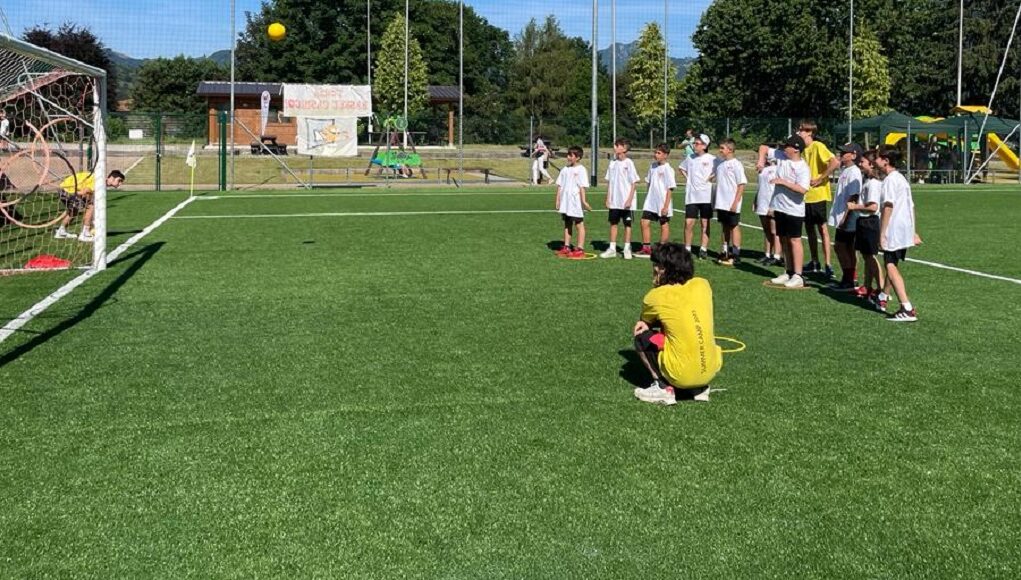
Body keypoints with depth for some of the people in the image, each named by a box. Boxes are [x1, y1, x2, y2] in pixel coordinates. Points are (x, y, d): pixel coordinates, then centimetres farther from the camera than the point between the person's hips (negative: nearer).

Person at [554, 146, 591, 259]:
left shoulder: (581, 170, -8)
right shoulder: (565, 169, 10)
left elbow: (582, 187, -13)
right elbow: (559, 185, 12)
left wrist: (583, 200, -18)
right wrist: (558, 200, 9)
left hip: (576, 202, -6)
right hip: (565, 202, 6)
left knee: (579, 224, 0)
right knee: (567, 224, 13)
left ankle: (580, 249, 1)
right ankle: (566, 247, 20)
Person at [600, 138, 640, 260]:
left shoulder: (629, 163, -9)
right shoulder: (612, 163, 6)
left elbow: (634, 183, -9)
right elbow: (609, 182, 11)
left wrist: (629, 199, -14)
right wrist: (607, 198, 7)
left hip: (626, 202, -5)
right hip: (614, 202, 5)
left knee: (627, 224, 4)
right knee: (613, 223, 8)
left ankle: (627, 249, 12)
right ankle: (612, 249, 14)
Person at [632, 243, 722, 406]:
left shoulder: (656, 296, -9)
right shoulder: (702, 285, 2)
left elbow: (644, 320, 13)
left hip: (682, 375, -5)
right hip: (712, 370, 5)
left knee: (642, 337, 12)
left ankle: (663, 388, 3)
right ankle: (700, 388, 19)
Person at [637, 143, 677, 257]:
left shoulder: (667, 169, -13)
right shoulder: (653, 166, 7)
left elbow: (670, 189, -13)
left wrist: (666, 206, -16)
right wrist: (648, 198, 15)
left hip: (662, 204, -6)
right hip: (651, 202, 7)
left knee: (664, 225, 6)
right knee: (645, 222, 2)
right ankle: (646, 248, 10)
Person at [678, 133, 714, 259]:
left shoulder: (711, 159, -5)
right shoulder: (690, 157, 8)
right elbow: (682, 168, 26)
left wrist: (711, 177, -11)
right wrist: (687, 178, 12)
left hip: (706, 196, -3)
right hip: (691, 196, 3)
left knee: (705, 224, 4)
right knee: (688, 223, -2)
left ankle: (703, 249, 10)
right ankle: (687, 249, 7)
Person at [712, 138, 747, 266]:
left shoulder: (736, 164, -10)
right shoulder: (720, 164, 10)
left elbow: (742, 184, -12)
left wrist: (735, 202, -17)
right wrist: (716, 200, 12)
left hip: (732, 204, -7)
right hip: (721, 203, 7)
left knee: (734, 227, -1)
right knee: (725, 227, 13)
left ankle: (735, 256, 2)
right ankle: (725, 252, 22)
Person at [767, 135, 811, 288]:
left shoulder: (802, 168, -15)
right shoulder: (781, 157, 5)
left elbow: (803, 189, -26)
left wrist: (783, 182, -24)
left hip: (794, 210, -7)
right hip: (779, 207, 7)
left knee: (794, 240, -5)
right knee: (784, 240, 12)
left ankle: (798, 276, -2)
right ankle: (789, 272, 21)